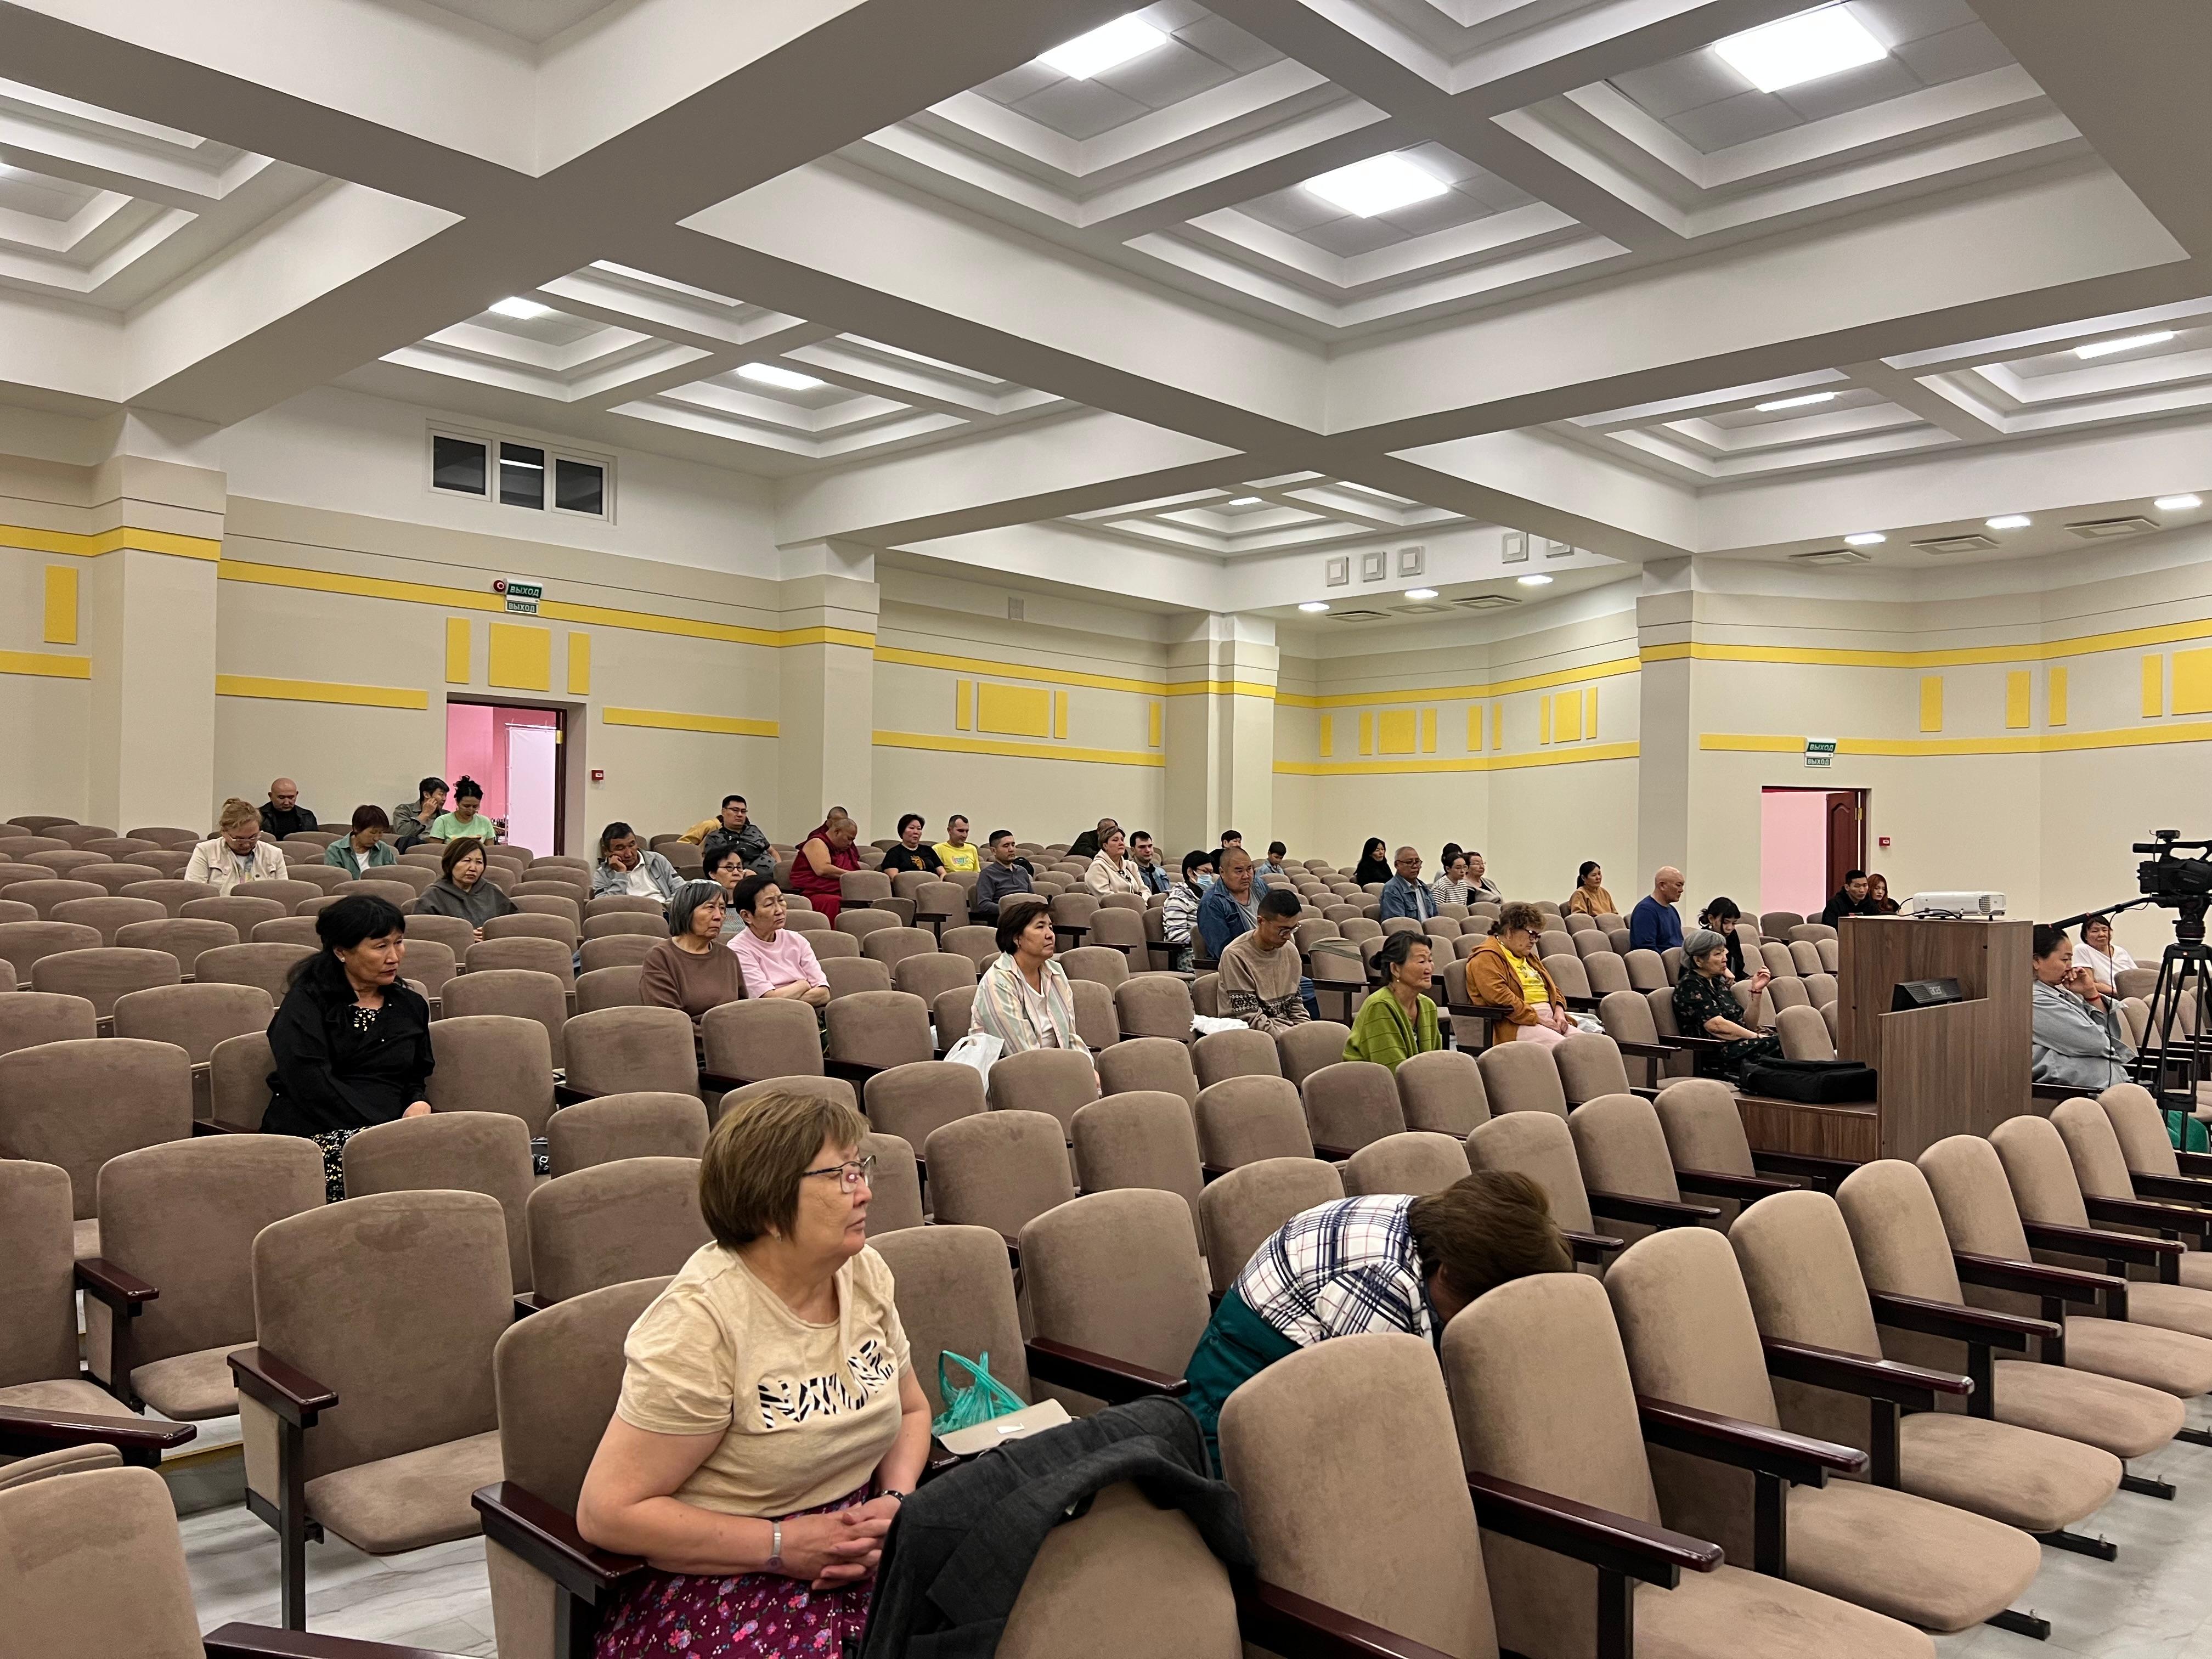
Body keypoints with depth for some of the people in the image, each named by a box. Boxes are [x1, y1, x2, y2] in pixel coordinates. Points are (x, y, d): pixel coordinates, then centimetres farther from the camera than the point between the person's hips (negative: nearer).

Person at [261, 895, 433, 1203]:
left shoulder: (410, 1004, 21)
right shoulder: (306, 1002, 3)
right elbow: (313, 1085, -11)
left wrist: (417, 1106, 2)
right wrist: (386, 1129, -18)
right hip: (314, 1134, -5)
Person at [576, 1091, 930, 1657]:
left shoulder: (865, 1273, 1)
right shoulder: (700, 1323, -19)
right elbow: (608, 1513, -16)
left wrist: (895, 1502, -7)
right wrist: (782, 1545, -19)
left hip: (852, 1543, 6)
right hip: (717, 1581, -5)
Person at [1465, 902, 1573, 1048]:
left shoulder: (1527, 957, 27)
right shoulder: (1486, 958, -4)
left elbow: (1552, 988, 29)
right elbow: (1500, 996, -18)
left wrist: (1559, 1011, 6)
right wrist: (1537, 1019, -18)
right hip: (1517, 1023, -9)